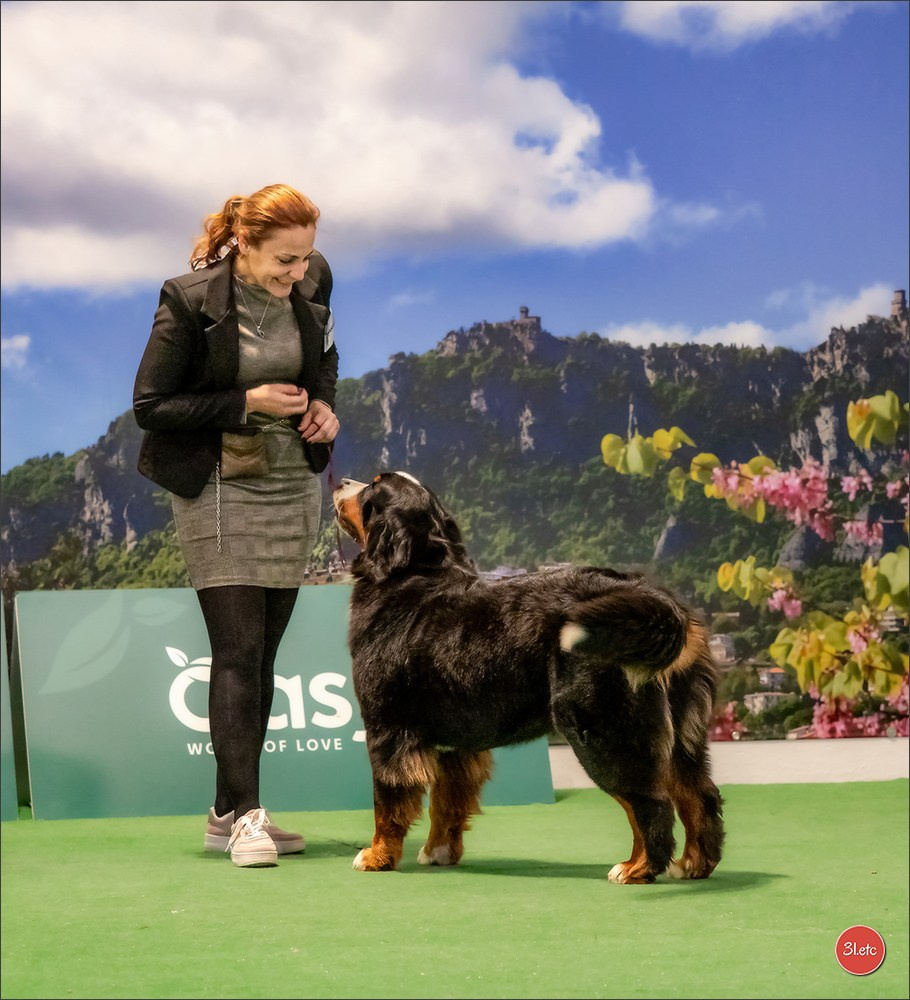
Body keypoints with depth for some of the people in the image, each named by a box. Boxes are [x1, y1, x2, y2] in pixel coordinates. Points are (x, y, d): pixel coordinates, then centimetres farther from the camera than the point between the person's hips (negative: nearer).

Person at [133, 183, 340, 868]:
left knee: (262, 653, 8)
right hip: (220, 490, -5)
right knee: (237, 651, -12)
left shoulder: (313, 279, -2)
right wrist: (247, 404, -19)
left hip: (294, 488, 5)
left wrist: (324, 403, -2)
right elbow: (150, 405, -12)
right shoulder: (191, 300, -17)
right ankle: (247, 817, -8)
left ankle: (229, 813, 17)